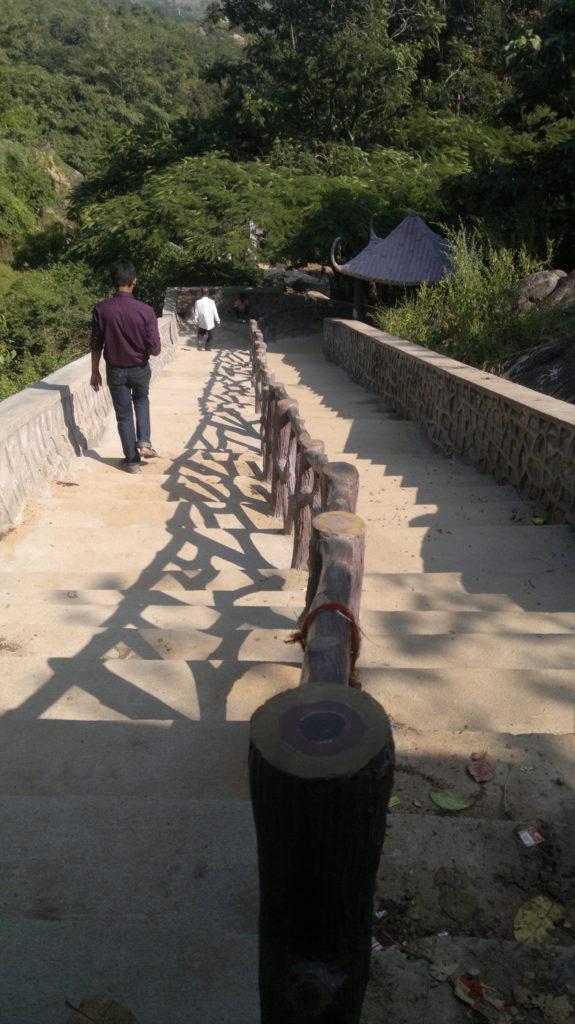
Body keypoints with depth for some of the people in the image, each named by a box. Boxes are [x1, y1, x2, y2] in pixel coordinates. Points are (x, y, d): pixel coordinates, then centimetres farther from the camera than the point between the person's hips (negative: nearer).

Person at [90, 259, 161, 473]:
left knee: (124, 415, 12)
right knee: (141, 401, 29)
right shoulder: (145, 310, -17)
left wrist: (95, 372, 7)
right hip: (140, 369, 0)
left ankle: (132, 460, 18)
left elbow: (96, 345, -5)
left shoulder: (101, 309, -13)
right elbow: (155, 349, -17)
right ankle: (144, 441, 15)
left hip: (115, 370, 0)